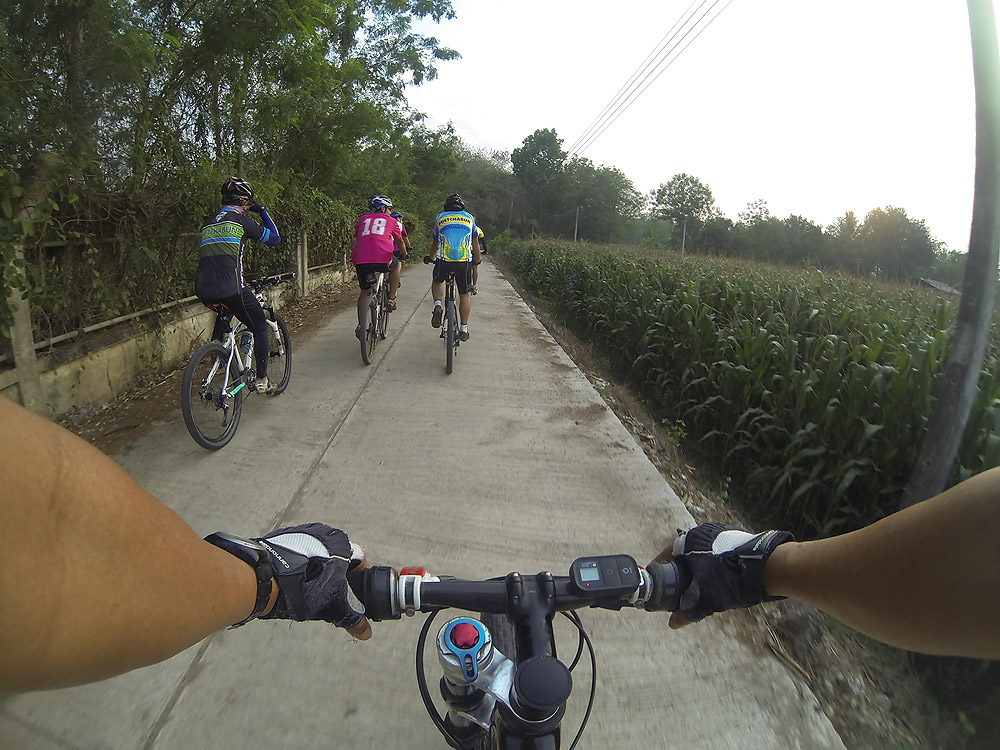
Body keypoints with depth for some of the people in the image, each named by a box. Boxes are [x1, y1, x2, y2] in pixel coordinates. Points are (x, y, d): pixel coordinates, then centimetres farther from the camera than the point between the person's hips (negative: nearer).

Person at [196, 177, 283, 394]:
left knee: (227, 309, 41)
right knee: (260, 328, 12)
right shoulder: (241, 221, 2)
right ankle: (261, 380, 12)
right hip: (231, 289, -6)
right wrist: (263, 212, 20)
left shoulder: (208, 223, 20)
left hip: (203, 291, 6)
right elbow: (274, 239, 11)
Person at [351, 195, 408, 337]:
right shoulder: (391, 220, 18)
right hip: (382, 259, -3)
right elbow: (399, 242, 31)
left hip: (360, 261, 3)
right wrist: (404, 254, 50)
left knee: (364, 291, 21)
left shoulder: (363, 219, 25)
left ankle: (360, 326, 20)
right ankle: (391, 299, 23)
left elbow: (356, 238, 36)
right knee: (396, 265, 30)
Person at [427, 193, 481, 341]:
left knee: (437, 281, 30)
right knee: (464, 294, 14)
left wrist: (431, 258, 42)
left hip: (443, 261, 0)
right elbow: (475, 243, 22)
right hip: (464, 262, 0)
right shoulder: (469, 218, 16)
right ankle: (463, 329, 15)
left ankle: (438, 304, 3)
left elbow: (435, 243, 24)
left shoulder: (440, 217, 15)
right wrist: (478, 259, 38)